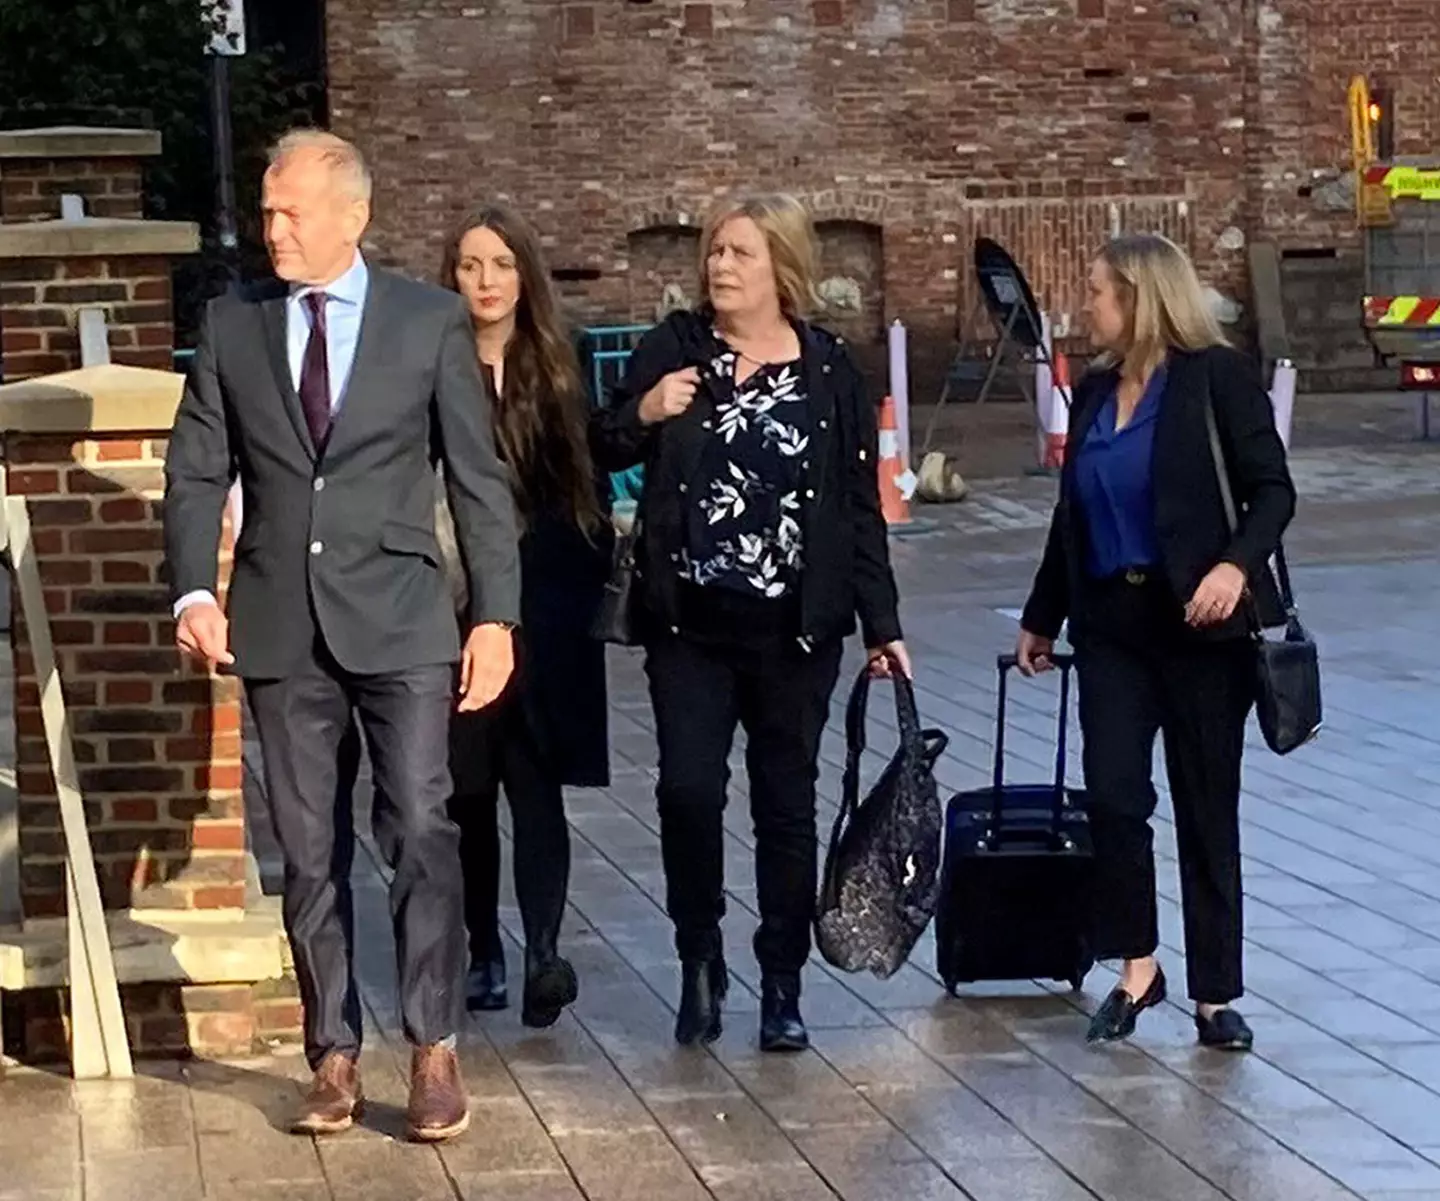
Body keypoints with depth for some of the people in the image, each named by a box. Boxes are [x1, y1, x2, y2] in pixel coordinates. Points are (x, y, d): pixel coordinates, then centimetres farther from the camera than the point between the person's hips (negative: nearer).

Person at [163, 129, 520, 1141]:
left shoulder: (432, 321, 2)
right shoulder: (232, 325, 8)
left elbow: (479, 477, 2)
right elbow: (197, 470, 7)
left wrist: (496, 613, -4)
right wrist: (194, 589, -7)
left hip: (399, 619, -2)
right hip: (280, 626, 2)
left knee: (422, 831, -10)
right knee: (309, 854, 6)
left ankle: (435, 1052, -1)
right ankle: (335, 1057, 13)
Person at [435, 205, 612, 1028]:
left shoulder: (559, 373, 7)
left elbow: (590, 482, 10)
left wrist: (596, 580, 4)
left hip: (544, 608, 0)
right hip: (456, 605, 0)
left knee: (535, 783, -7)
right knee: (467, 790, 6)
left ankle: (544, 952, -15)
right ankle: (484, 954, 15)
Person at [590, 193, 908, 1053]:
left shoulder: (829, 368, 1)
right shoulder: (674, 349, 2)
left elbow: (860, 505, 4)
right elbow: (604, 453, 8)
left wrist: (882, 623, 3)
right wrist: (643, 414, -14)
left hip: (796, 627, 0)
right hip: (689, 623, 0)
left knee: (787, 803, 6)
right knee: (689, 790, -8)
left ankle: (783, 985, 17)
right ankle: (700, 963, 12)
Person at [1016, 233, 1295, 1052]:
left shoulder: (1218, 376, -5)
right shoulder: (1094, 392, 12)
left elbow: (1273, 489, -9)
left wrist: (1238, 564, -26)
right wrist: (1042, 618, 25)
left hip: (1201, 624, -4)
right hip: (1113, 622, 5)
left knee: (1208, 810, 3)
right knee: (1114, 796, -7)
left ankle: (1216, 992, 11)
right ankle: (1137, 969, 8)